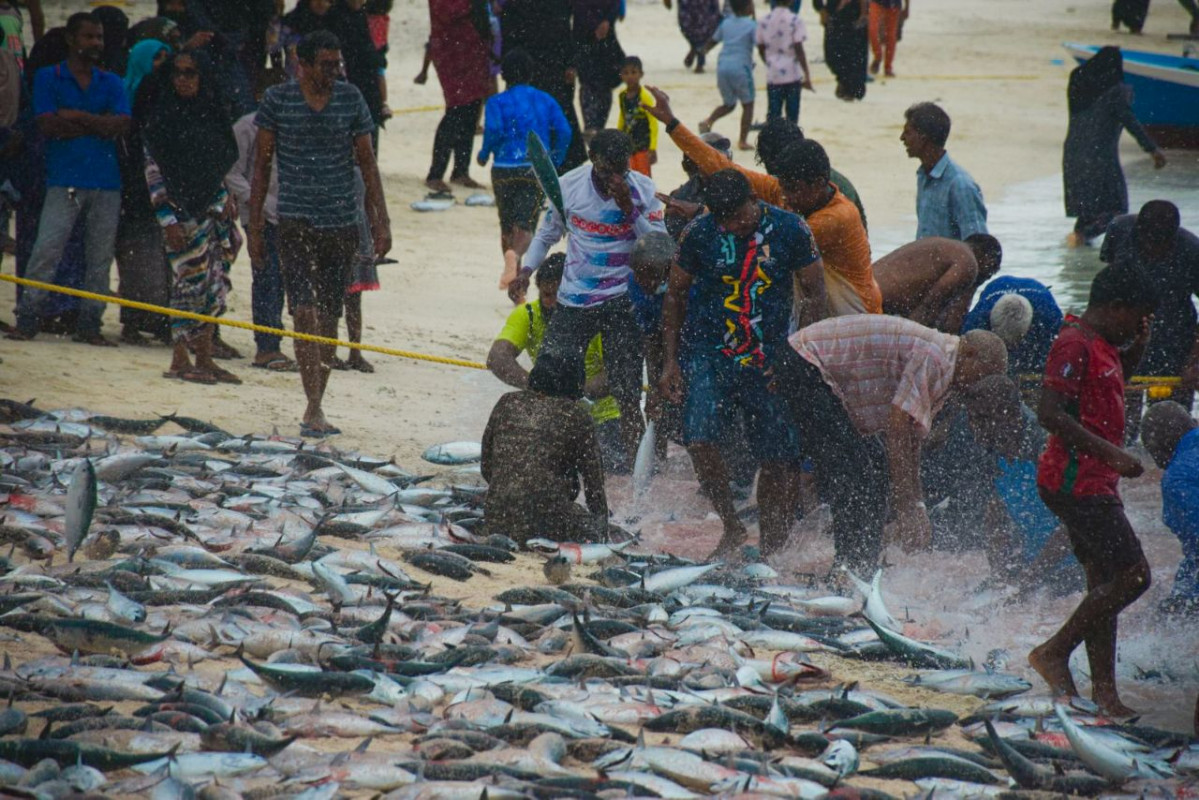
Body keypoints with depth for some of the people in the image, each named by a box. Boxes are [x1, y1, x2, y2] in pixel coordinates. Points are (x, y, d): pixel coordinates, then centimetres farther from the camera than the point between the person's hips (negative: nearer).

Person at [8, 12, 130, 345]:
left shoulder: (111, 83, 14)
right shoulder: (49, 78, 6)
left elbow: (122, 124, -2)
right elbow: (48, 125, -9)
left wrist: (77, 117, -9)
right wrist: (99, 123, -6)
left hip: (106, 181, 3)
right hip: (64, 181, -3)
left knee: (100, 258, 3)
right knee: (45, 251, -10)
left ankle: (90, 325, 9)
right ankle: (27, 319, -6)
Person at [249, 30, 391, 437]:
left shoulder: (350, 99, 4)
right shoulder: (277, 100, -1)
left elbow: (367, 163, 9)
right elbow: (261, 166, 4)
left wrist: (381, 220, 3)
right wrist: (255, 225, 2)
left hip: (342, 223, 3)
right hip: (296, 221, -3)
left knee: (329, 318, 6)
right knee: (305, 314, -14)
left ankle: (314, 410, 15)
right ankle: (315, 410, -14)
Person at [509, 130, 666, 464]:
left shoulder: (642, 189, -5)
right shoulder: (569, 185, -2)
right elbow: (549, 231, 15)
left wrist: (629, 208, -18)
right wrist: (527, 269, 6)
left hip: (622, 302, -1)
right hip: (574, 299, 1)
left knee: (627, 393, -3)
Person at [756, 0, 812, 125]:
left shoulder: (765, 21, 2)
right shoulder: (794, 20, -10)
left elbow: (761, 49, 9)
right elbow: (799, 50, -14)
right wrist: (807, 75, -10)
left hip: (773, 76, 3)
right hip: (792, 74, -3)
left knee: (773, 114, 7)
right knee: (792, 113, 6)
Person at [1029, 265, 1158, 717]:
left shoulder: (1104, 346, 16)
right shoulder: (1074, 344, -15)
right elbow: (1050, 414, -24)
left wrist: (1137, 347, 19)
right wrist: (1112, 454, -25)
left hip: (1094, 483, 11)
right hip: (1076, 480, -11)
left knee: (1104, 584, 11)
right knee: (1132, 574, -14)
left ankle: (1104, 689, 14)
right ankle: (1055, 651, -5)